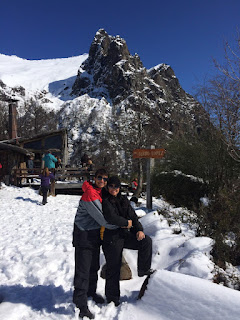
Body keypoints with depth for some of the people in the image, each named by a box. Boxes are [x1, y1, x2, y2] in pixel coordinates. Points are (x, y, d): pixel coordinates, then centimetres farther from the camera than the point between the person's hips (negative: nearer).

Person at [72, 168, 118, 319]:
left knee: (94, 266, 20)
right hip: (84, 235, -8)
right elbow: (101, 218, -24)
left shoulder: (103, 193, 6)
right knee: (83, 269, -2)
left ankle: (91, 291, 40)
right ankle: (81, 303, 9)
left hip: (95, 234, 9)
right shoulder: (90, 194, -23)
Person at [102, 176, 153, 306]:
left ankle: (143, 270, 6)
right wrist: (127, 223, -12)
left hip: (125, 234, 6)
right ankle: (112, 298, 20)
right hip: (112, 238, -6)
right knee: (113, 267, 2)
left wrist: (139, 229, -6)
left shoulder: (124, 200, 12)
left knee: (146, 241, -10)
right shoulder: (105, 201, -10)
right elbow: (111, 218, -24)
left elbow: (133, 215, 9)